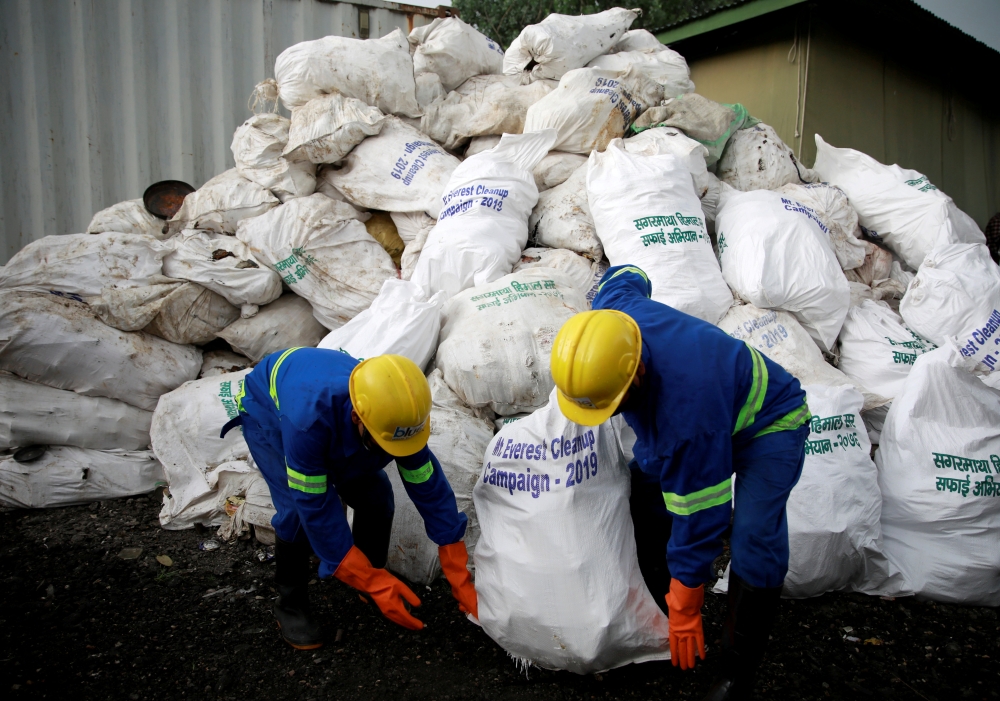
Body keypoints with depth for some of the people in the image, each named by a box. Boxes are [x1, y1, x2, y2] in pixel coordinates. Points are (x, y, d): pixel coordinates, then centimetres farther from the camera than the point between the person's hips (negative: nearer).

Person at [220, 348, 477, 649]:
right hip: (268, 410, -4)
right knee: (298, 509, -24)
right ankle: (290, 604, 1)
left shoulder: (397, 415, -33)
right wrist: (377, 584, -35)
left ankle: (372, 578, 15)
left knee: (375, 496, -12)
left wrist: (461, 583, -24)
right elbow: (315, 508, -38)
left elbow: (431, 491, -25)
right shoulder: (307, 420, -47)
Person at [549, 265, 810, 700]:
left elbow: (698, 513, -34)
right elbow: (626, 276, 0)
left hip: (767, 423, -8)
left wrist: (684, 612, -22)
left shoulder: (686, 411, -45)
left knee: (754, 541, -23)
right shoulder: (611, 309, -27)